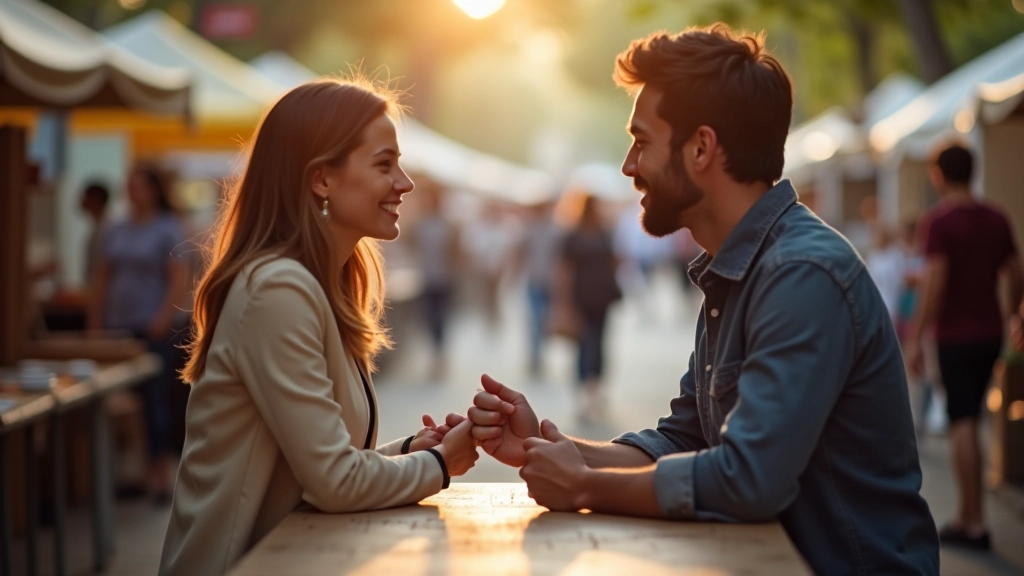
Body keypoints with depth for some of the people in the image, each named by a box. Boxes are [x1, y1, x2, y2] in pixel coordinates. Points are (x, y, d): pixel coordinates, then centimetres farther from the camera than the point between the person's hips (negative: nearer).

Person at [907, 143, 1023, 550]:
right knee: (968, 422, 15)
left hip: (954, 335, -6)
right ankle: (966, 516, 18)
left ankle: (975, 523, -4)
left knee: (963, 425, -4)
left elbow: (935, 285, -19)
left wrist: (915, 340, -14)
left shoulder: (938, 221, -12)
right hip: (990, 332, 6)